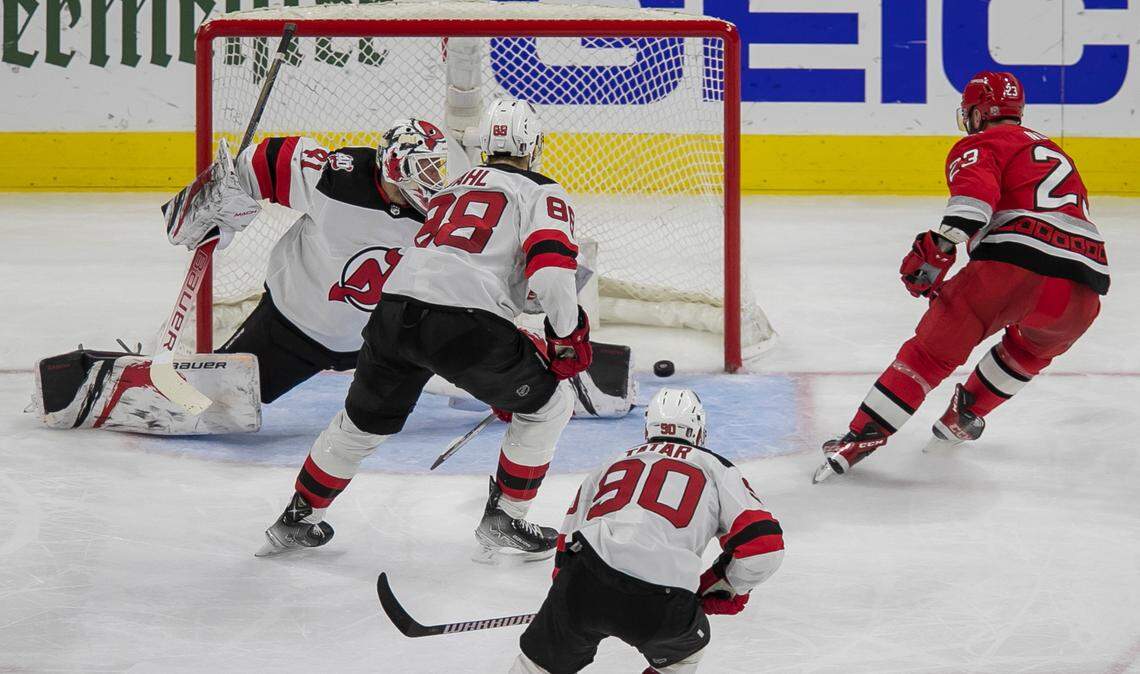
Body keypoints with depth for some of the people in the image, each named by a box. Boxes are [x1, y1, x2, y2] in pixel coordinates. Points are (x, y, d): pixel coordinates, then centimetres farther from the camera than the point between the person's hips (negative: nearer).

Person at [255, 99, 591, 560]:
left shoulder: (454, 188, 30)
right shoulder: (541, 193, 8)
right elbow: (551, 270, -10)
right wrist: (568, 338, 5)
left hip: (395, 310, 6)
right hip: (464, 325, -6)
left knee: (364, 419, 27)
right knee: (547, 404, 16)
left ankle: (298, 519, 37)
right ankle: (503, 522, 20)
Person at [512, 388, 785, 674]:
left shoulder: (611, 466, 30)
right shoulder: (715, 468, 19)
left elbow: (566, 550, 31)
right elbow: (764, 543, 8)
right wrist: (723, 588, 25)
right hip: (660, 604, -2)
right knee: (688, 644, 30)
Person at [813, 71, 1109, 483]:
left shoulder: (981, 145, 12)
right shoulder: (1054, 152, 36)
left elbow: (976, 191, -10)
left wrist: (940, 247, -22)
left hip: (1016, 265, -6)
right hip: (1082, 292, 6)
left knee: (933, 350, 4)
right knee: (1034, 346, 37)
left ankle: (863, 435, -4)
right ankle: (965, 416, 41)